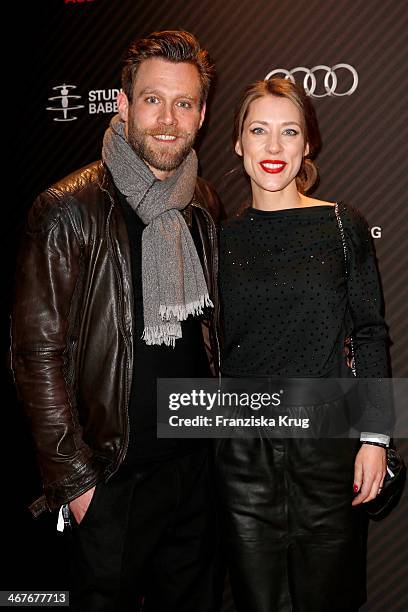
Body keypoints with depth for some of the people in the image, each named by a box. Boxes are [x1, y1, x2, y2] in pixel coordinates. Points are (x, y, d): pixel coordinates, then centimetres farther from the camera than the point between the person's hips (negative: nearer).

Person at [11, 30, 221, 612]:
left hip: (198, 461, 6)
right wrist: (74, 476, -13)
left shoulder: (205, 205, 5)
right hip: (114, 476, -5)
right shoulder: (70, 210, -14)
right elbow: (38, 355, -14)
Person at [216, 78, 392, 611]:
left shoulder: (343, 226, 0)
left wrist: (374, 436, -5)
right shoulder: (223, 236, 5)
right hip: (242, 451, 2)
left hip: (327, 439, -1)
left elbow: (370, 333, 0)